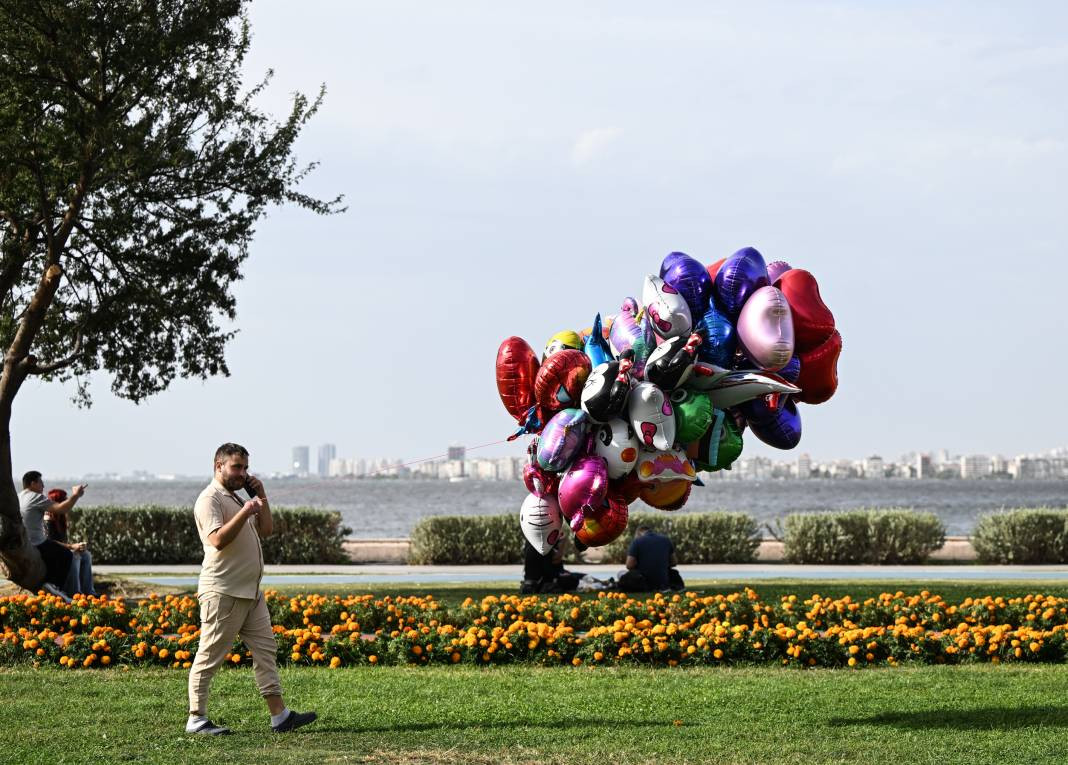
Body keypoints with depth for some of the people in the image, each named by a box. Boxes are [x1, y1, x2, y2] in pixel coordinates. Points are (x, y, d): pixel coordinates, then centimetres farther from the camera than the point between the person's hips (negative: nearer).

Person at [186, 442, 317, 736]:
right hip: (223, 593, -10)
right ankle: (196, 718, 1)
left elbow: (266, 530, 21)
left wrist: (261, 498, 11)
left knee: (265, 649, 5)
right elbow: (217, 539, -23)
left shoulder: (235, 499, 22)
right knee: (209, 656, -4)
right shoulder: (210, 500, -10)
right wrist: (245, 512, -27)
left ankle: (279, 716, 5)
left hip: (250, 591, 10)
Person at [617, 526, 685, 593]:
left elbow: (629, 565, -14)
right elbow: (674, 562, 9)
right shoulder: (666, 540, 3)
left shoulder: (637, 541, -10)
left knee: (621, 574, 23)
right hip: (663, 582, 4)